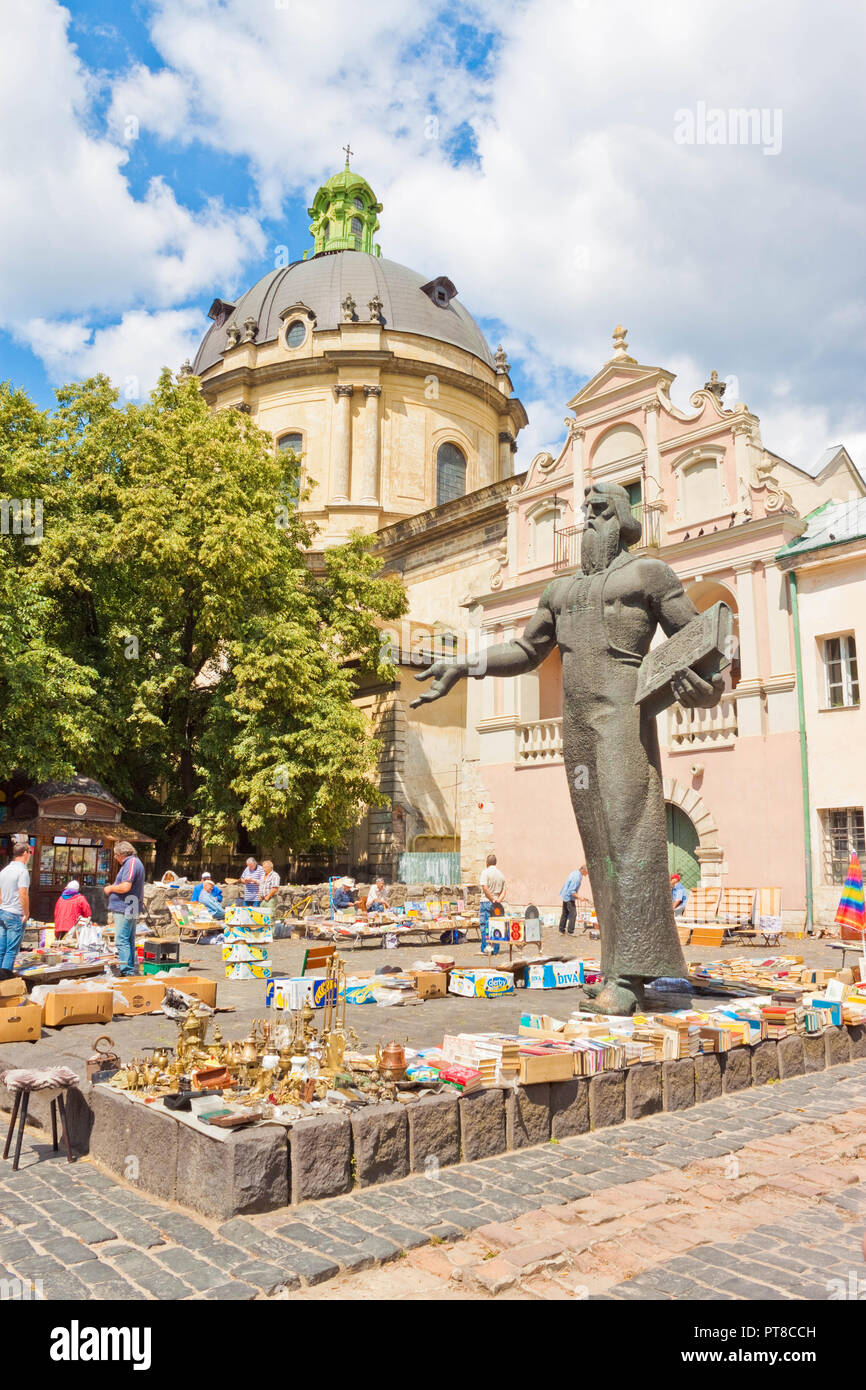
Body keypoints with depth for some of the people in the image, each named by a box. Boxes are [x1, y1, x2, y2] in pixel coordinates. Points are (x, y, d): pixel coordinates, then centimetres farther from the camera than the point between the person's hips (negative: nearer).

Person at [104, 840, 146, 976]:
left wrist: (110, 888, -8)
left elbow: (125, 887, -24)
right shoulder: (134, 862, 19)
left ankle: (127, 972, -10)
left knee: (121, 941, -10)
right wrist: (113, 887, 19)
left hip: (125, 910, -11)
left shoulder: (131, 863, -15)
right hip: (130, 910, 11)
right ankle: (133, 970, 21)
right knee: (129, 941, 15)